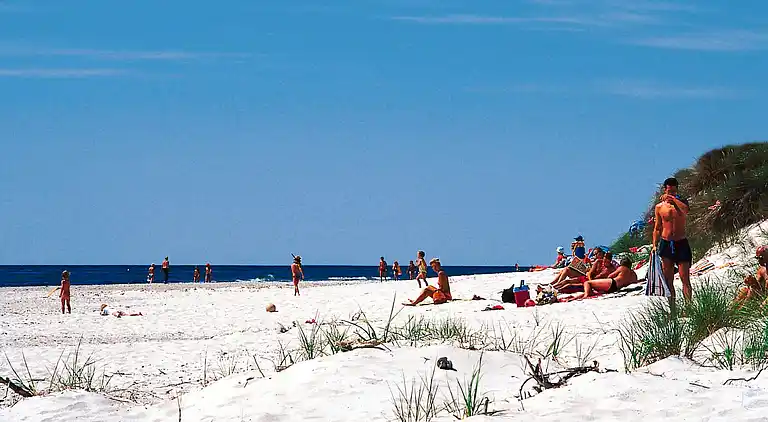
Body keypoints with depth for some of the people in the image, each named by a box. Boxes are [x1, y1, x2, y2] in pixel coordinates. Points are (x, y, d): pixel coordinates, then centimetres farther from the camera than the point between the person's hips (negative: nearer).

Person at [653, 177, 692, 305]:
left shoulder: (681, 202, 2)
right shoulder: (659, 207, 7)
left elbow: (685, 209, -24)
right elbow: (657, 228, 12)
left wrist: (672, 199, -23)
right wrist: (655, 245, 4)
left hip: (681, 243, -2)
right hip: (665, 244, 2)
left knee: (685, 278, -7)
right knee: (668, 279, 3)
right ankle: (672, 307, 8)